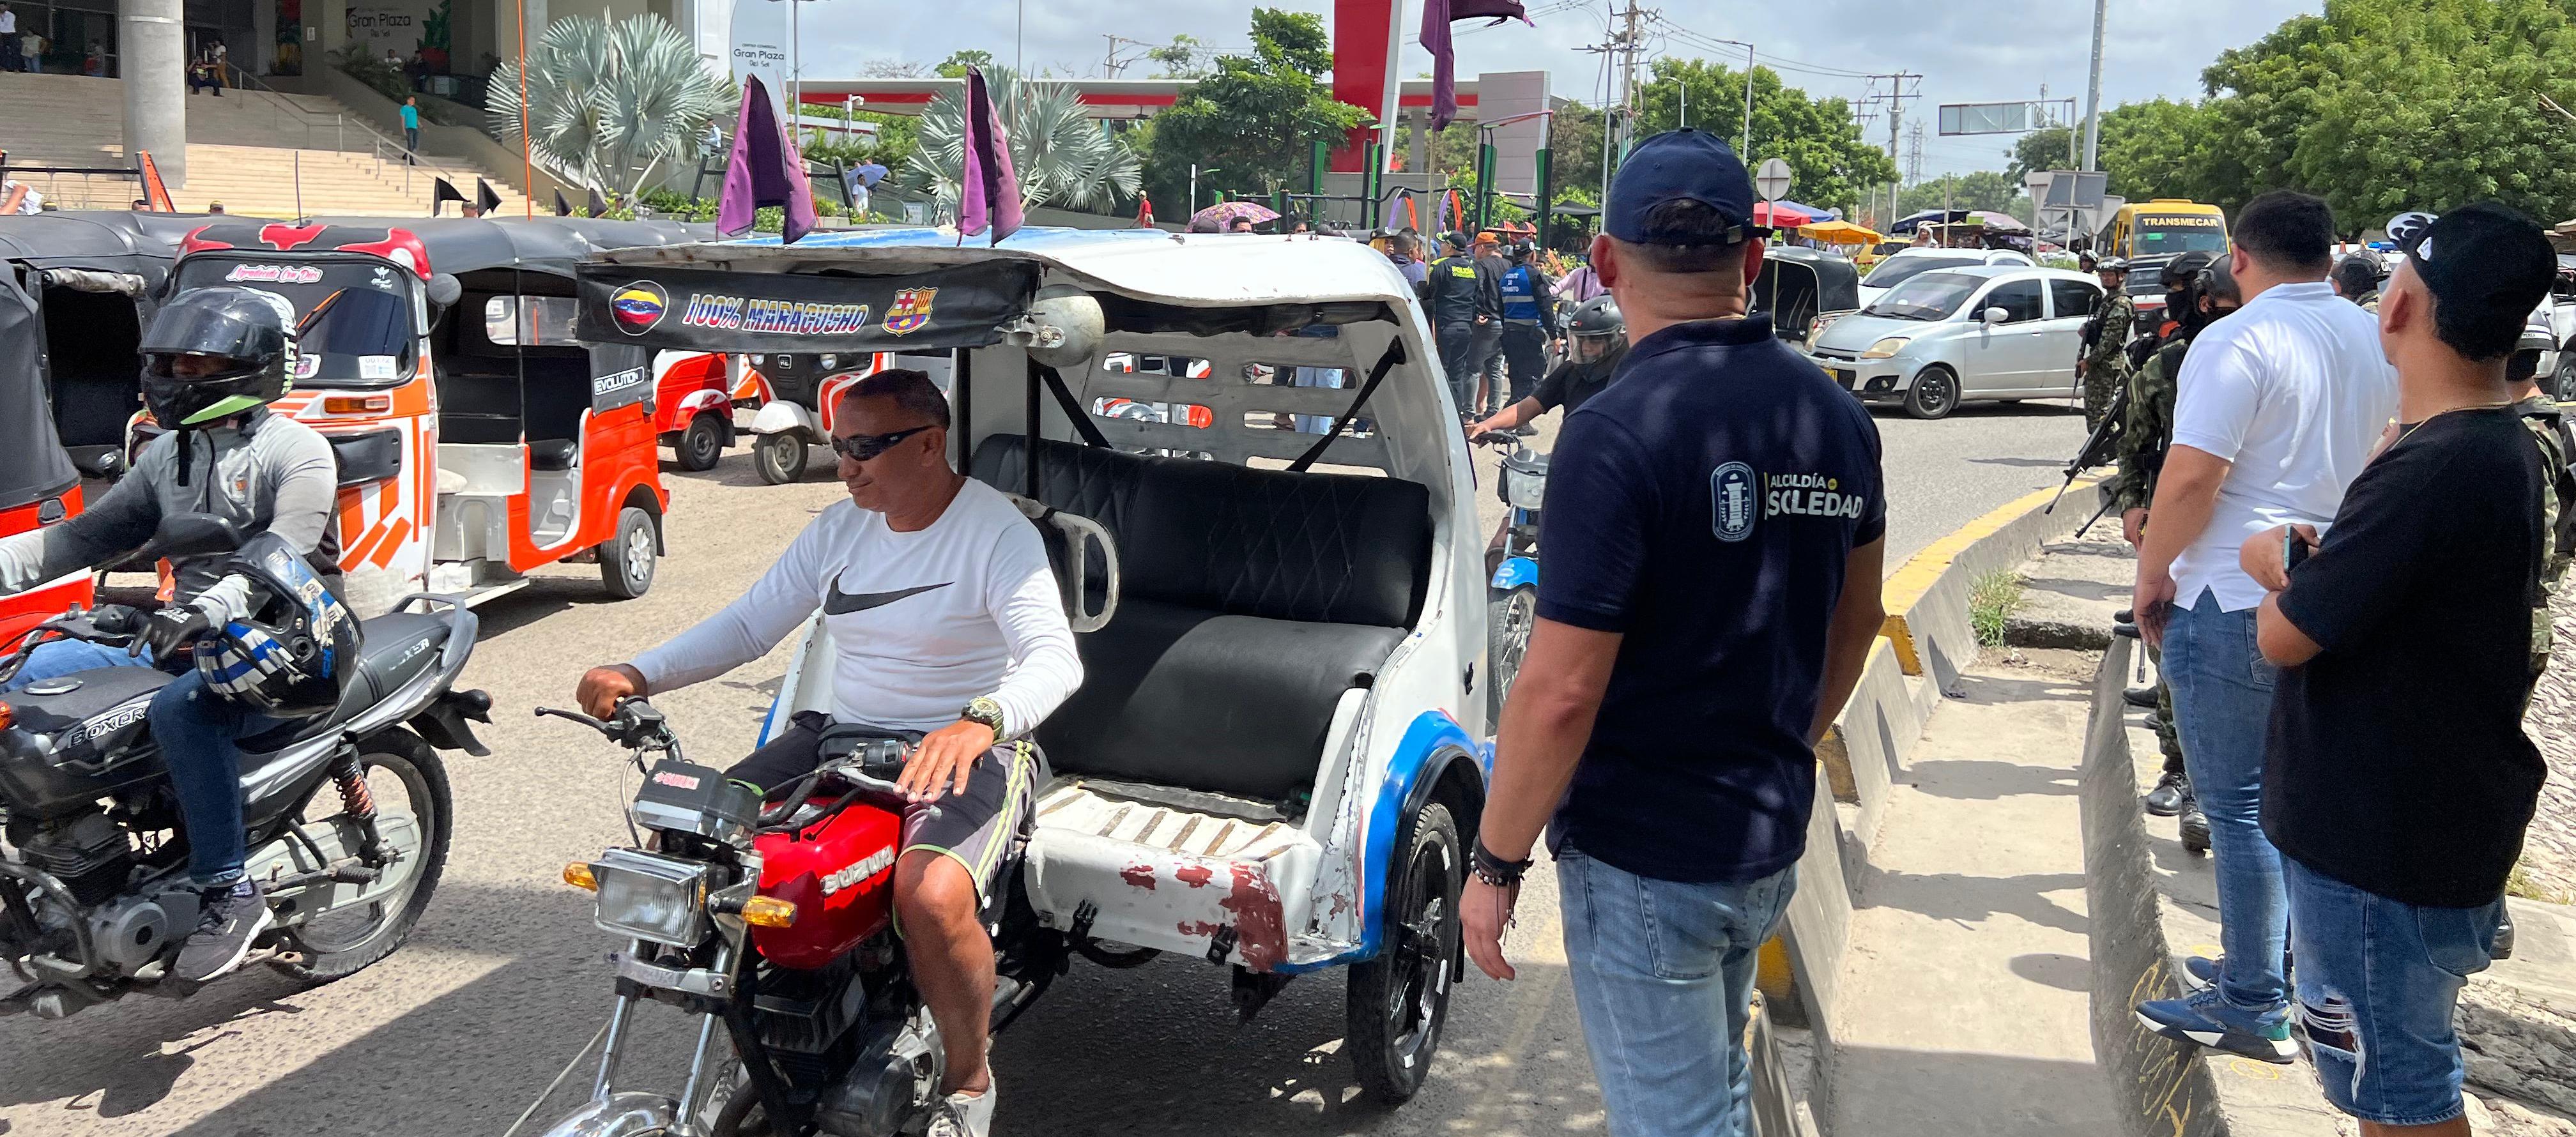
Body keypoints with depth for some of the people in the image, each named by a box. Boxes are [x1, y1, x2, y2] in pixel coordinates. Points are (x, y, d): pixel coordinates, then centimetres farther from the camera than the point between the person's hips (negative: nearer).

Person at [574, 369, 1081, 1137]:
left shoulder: (998, 532, -13)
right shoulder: (841, 527, 8)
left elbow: (1055, 657, -27)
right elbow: (748, 624, 9)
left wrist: (981, 721, -48)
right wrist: (640, 676, -8)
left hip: (966, 750, -7)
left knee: (932, 897, -36)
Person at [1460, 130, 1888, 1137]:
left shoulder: (1619, 436, -23)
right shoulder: (1834, 414, 0)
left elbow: (1562, 691, -23)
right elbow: (1856, 618, 12)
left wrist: (1495, 864, -12)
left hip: (1643, 859, -7)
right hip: (1773, 838, 7)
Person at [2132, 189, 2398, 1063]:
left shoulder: (2238, 342, -15)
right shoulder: (2378, 343, 9)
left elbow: (2192, 477, -22)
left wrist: (2152, 575, -9)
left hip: (2234, 604, -8)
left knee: (2240, 809, 0)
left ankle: (2253, 1007, 6)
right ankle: (2265, 962, 30)